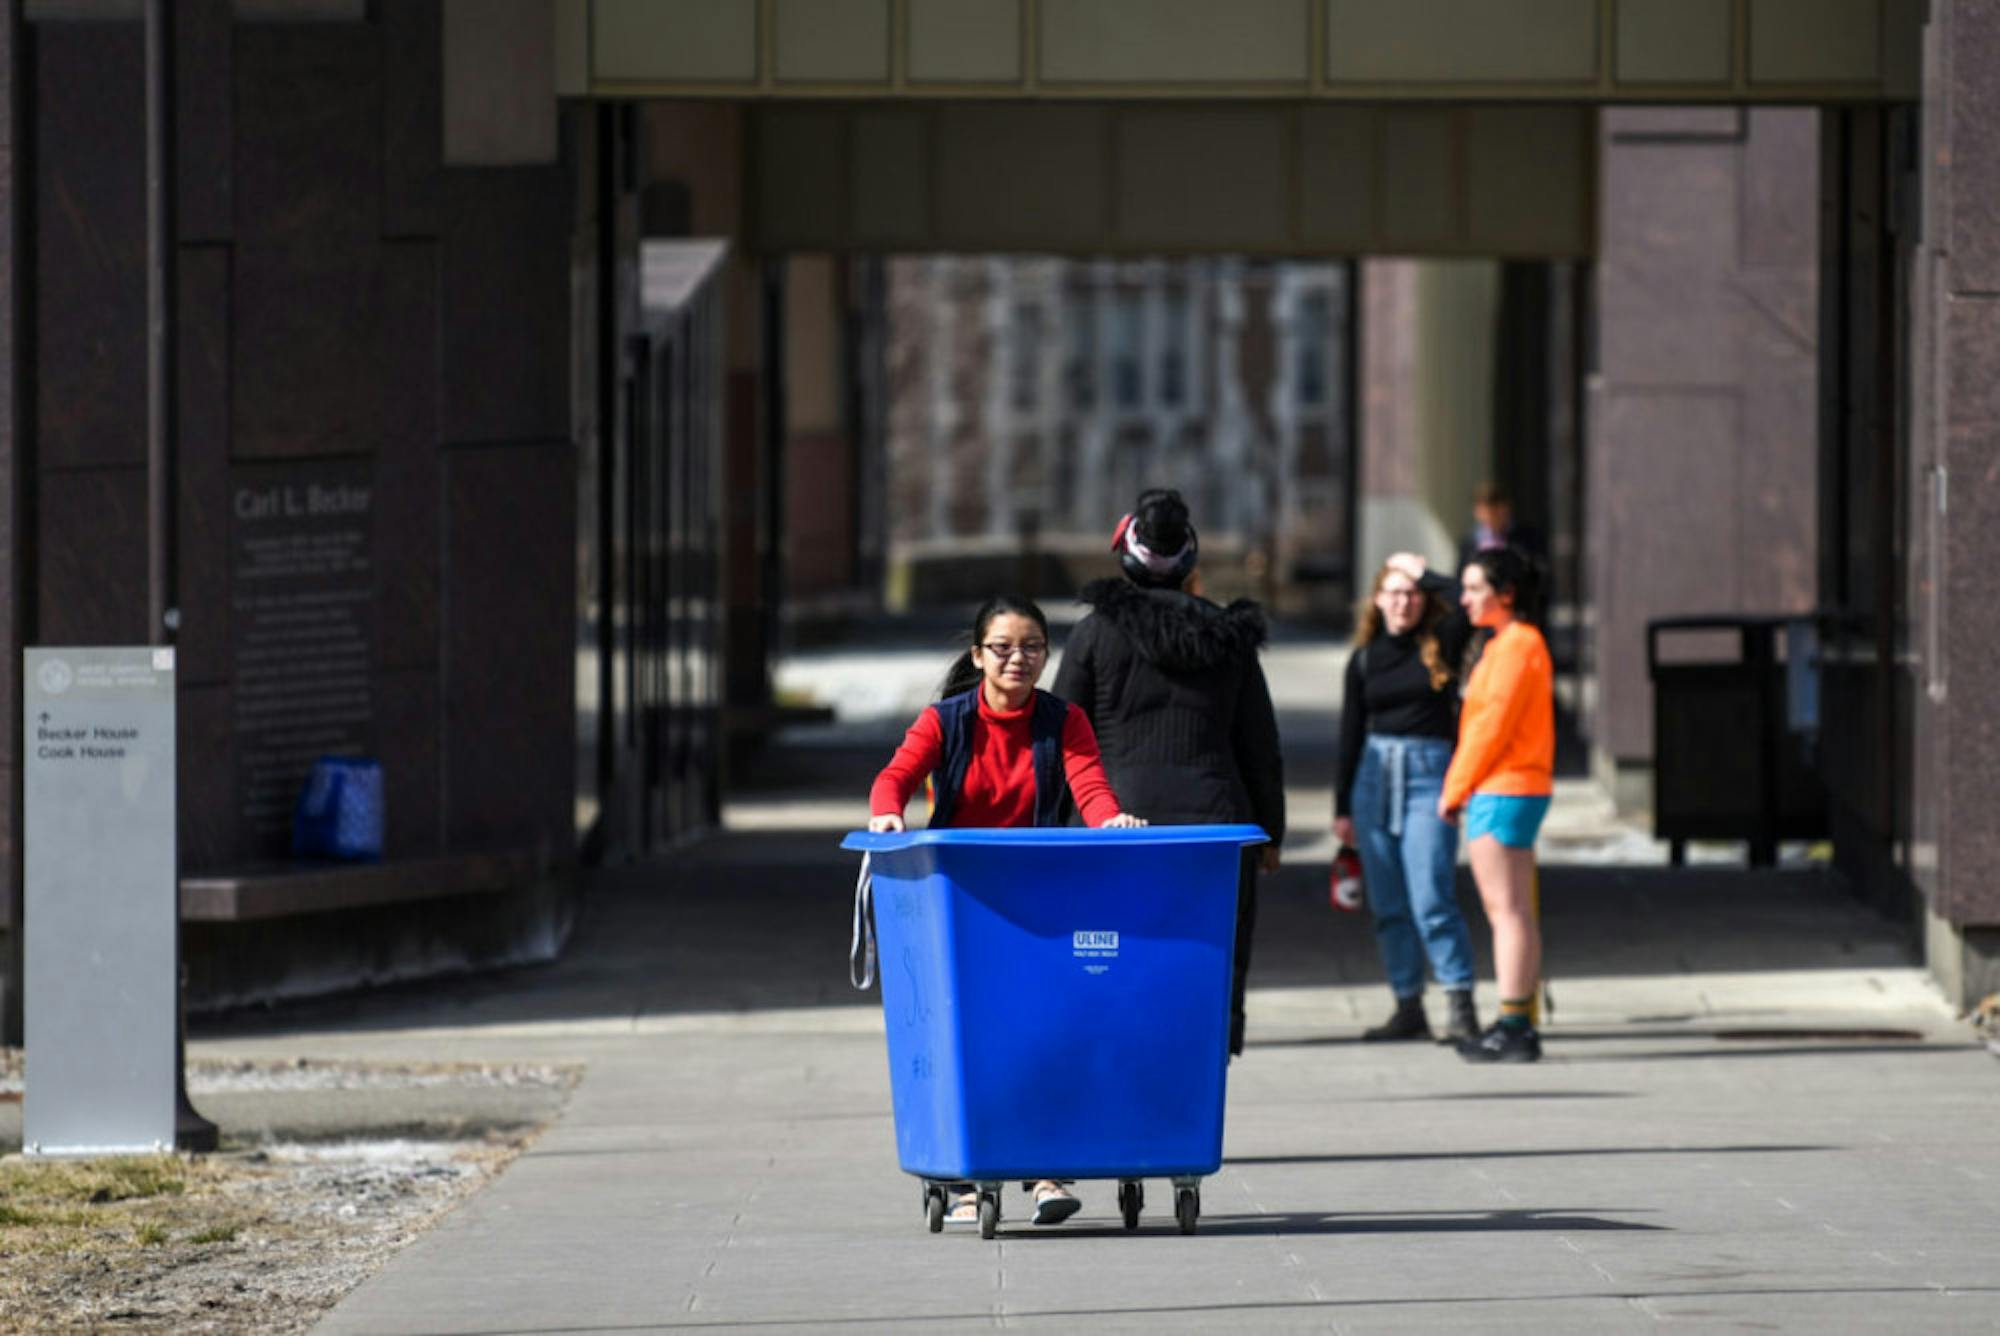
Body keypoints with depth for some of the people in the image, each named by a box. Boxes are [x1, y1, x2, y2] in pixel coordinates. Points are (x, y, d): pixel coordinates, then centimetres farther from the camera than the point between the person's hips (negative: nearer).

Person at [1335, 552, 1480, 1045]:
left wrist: (1423, 573, -4)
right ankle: (1408, 1008, 11)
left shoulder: (1440, 647, 2)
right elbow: (1351, 734, 13)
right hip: (1375, 774, 4)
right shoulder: (1365, 658, 10)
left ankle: (1460, 1006, -13)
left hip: (1429, 772, -4)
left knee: (1431, 899, -14)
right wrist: (1342, 808, 10)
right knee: (1387, 906, 5)